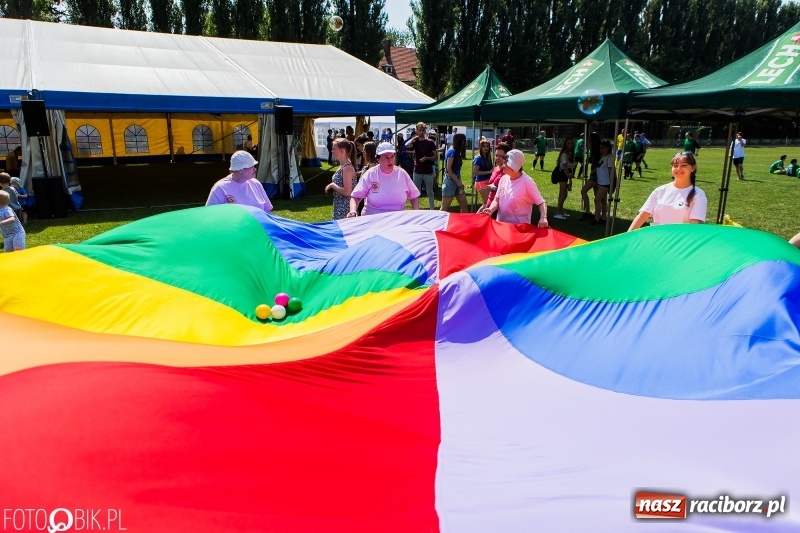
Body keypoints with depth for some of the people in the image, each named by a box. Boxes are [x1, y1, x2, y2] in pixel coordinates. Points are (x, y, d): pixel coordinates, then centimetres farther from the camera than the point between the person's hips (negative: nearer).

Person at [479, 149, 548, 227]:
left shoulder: (527, 182, -14)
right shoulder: (503, 179, 4)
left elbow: (541, 202, -12)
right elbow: (497, 200, 9)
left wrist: (543, 218, -30)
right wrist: (491, 209, -13)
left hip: (519, 227, -6)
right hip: (501, 225, 6)